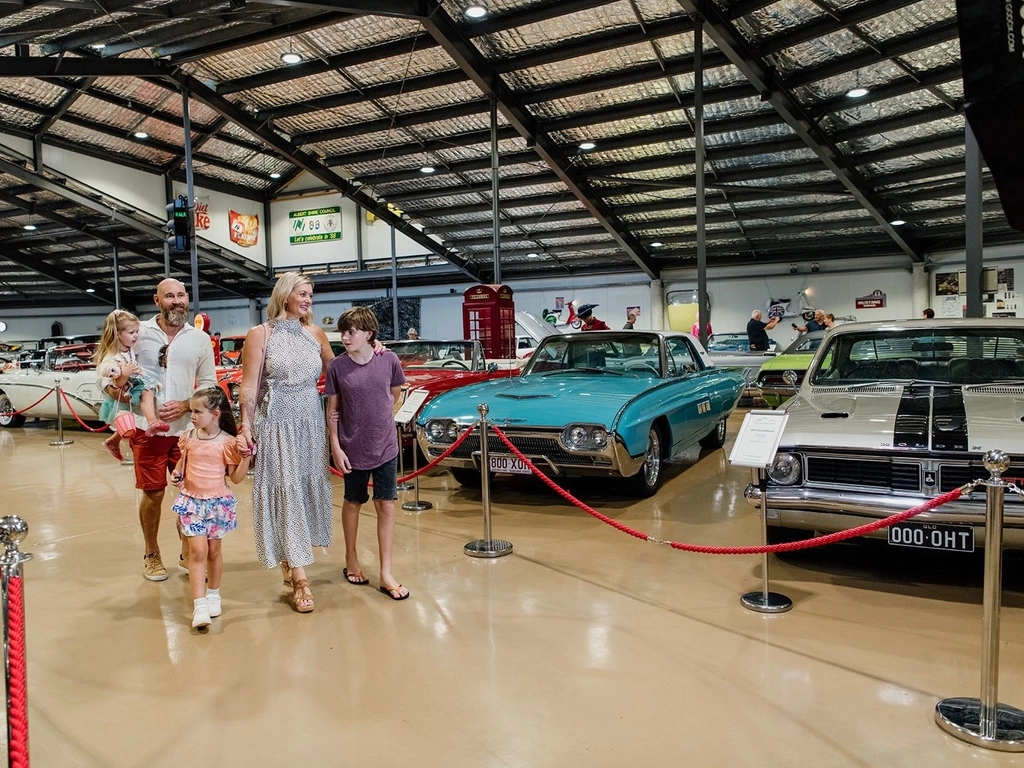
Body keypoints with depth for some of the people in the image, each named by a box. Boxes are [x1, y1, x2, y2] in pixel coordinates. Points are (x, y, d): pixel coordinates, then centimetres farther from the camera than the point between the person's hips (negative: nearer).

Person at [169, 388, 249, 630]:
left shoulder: (228, 443, -10)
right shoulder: (188, 438, 0)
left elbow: (236, 477, -7)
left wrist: (246, 457, -21)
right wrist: (176, 473, -2)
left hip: (218, 502, -1)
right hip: (192, 501, 1)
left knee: (213, 549, 12)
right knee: (198, 551, -7)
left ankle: (213, 594, 33)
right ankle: (199, 605, -6)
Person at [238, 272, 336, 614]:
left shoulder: (315, 333, 8)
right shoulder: (260, 334, -4)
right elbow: (249, 387, -6)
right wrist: (246, 425, -13)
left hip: (311, 423, 5)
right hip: (276, 424, -4)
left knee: (308, 488, 8)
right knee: (285, 492, -4)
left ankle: (291, 561, 25)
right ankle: (299, 577, -2)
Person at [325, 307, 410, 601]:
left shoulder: (389, 360, -8)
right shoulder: (337, 366, -9)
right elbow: (332, 409, -4)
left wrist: (379, 417, 8)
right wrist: (335, 447, -8)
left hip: (385, 446, 1)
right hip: (353, 448, 0)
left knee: (386, 505, 3)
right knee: (353, 503, 16)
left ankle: (386, 573, 12)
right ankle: (351, 560, 37)